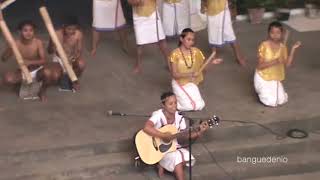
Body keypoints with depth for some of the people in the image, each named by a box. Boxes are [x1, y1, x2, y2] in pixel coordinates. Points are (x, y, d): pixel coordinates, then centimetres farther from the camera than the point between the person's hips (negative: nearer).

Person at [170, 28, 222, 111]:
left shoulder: (196, 51, -3)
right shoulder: (175, 54, -16)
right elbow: (174, 74, -17)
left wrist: (212, 63, -18)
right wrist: (189, 74, -31)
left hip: (191, 83, 5)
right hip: (179, 83, -5)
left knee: (200, 106, -4)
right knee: (189, 106, -16)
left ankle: (185, 96, 21)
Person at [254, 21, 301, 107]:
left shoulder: (282, 47, -3)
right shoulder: (264, 45, -16)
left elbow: (287, 64, -10)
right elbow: (260, 66, -17)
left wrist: (293, 49, -14)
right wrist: (274, 62, -30)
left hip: (275, 79, 4)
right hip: (263, 78, -4)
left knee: (282, 101, -6)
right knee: (271, 102, -15)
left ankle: (272, 91, 23)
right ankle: (261, 90, 15)